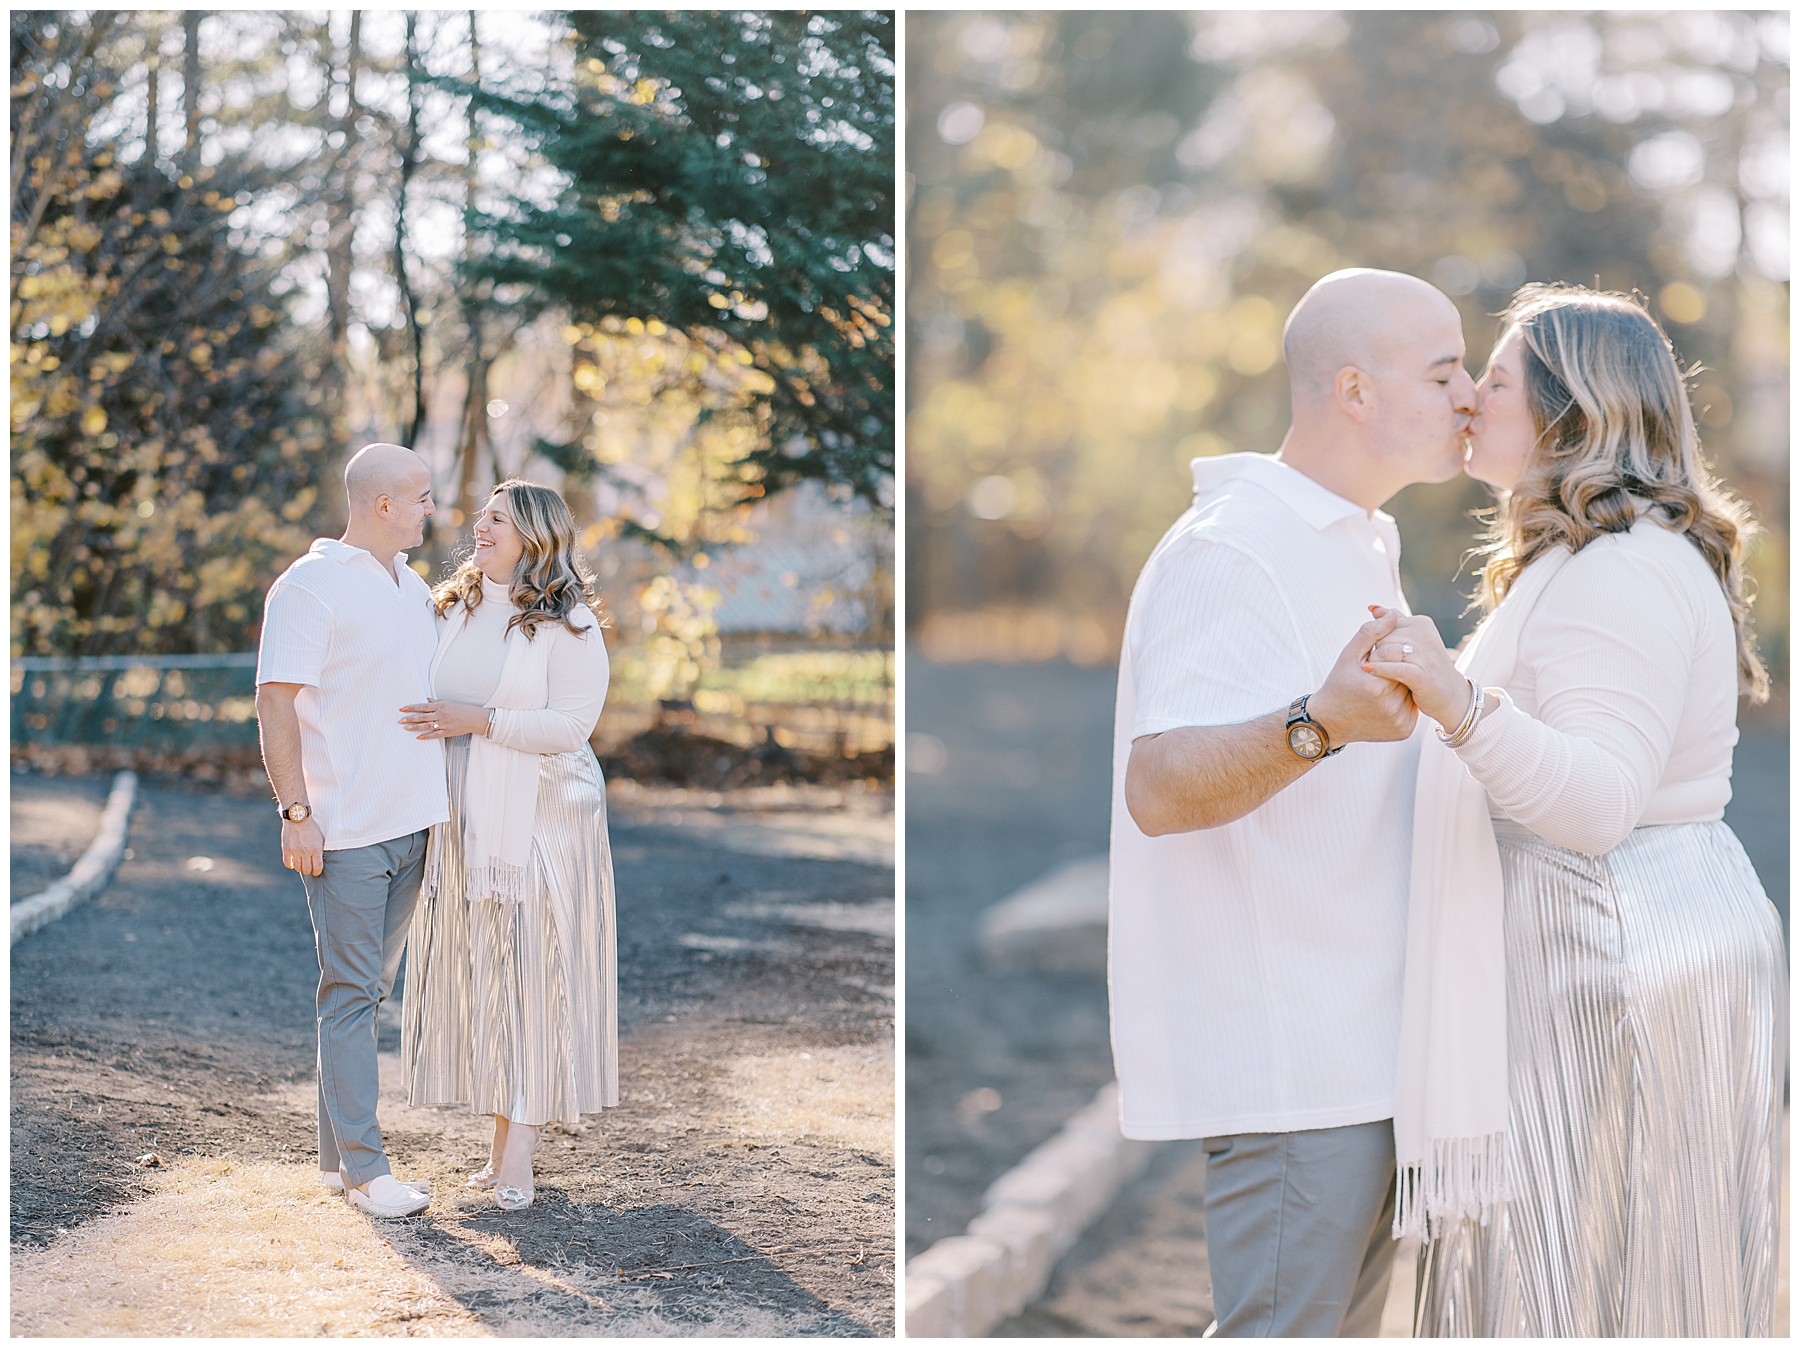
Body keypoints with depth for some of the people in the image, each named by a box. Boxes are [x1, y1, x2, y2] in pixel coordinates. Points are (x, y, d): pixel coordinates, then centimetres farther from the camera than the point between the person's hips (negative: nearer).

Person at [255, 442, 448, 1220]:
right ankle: (364, 1169, -3)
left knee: (370, 988, 12)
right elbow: (275, 704, -14)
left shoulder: (413, 587, 15)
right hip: (346, 828, -8)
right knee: (350, 994, -5)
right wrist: (296, 812, -18)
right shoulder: (310, 587, -10)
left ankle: (338, 1155, 19)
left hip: (411, 821, 8)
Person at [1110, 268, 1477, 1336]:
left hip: (1358, 1042, 10)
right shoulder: (1230, 554, -14)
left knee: (1344, 1322, 14)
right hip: (1282, 1054, -10)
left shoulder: (1356, 547, 18)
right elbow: (1158, 788, -26)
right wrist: (1324, 722, -40)